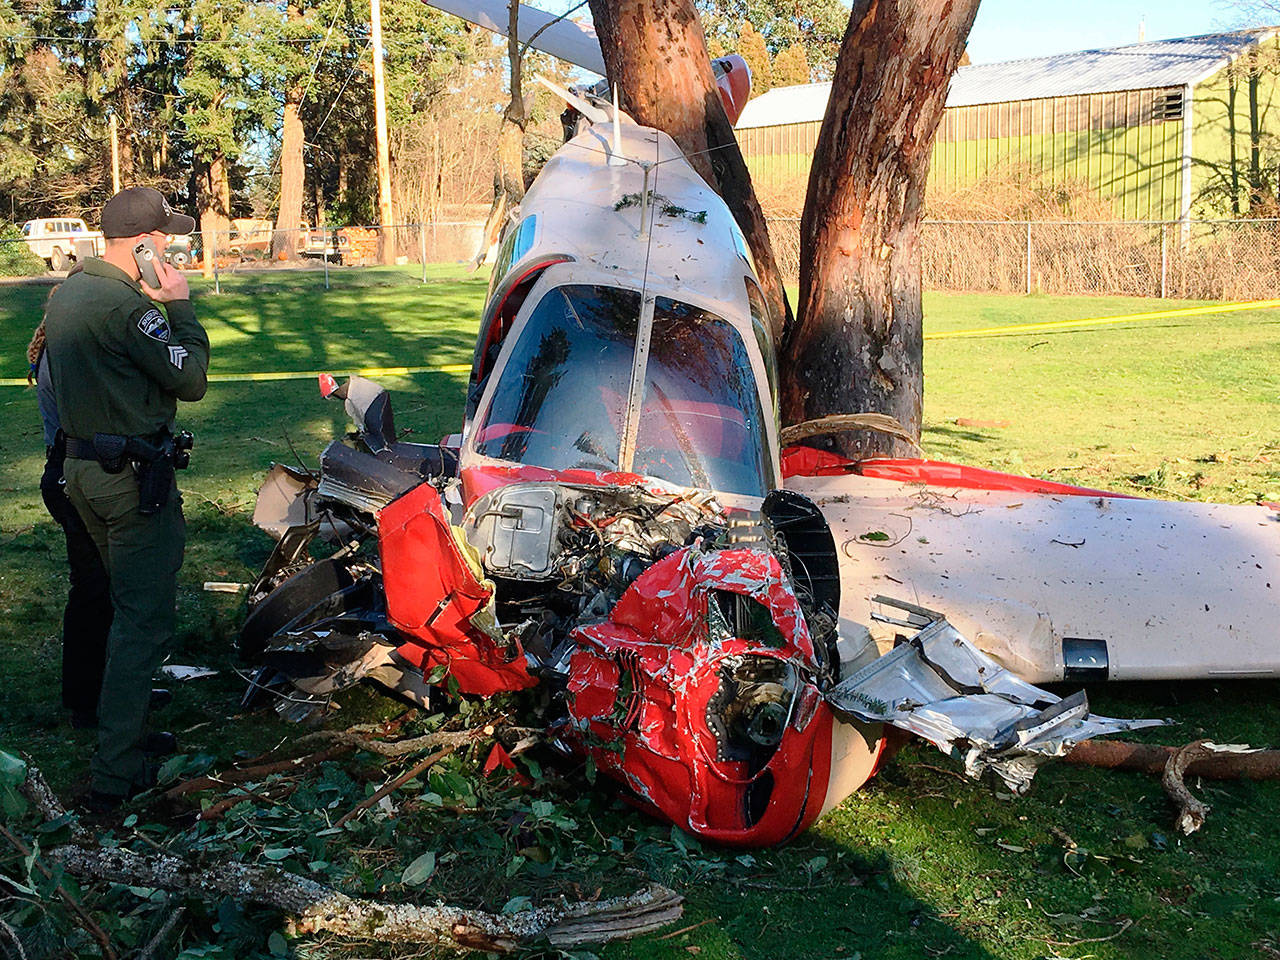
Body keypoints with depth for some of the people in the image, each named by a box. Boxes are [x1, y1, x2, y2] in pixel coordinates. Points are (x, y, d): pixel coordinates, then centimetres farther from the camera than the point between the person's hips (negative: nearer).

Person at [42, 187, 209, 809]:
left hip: (81, 466, 10)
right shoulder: (124, 306, -22)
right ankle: (116, 773, -4)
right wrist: (180, 307, -7)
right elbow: (191, 380, -16)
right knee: (144, 620, -5)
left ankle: (124, 716, 42)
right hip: (134, 476, -10)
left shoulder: (66, 293, 10)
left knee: (125, 599, 26)